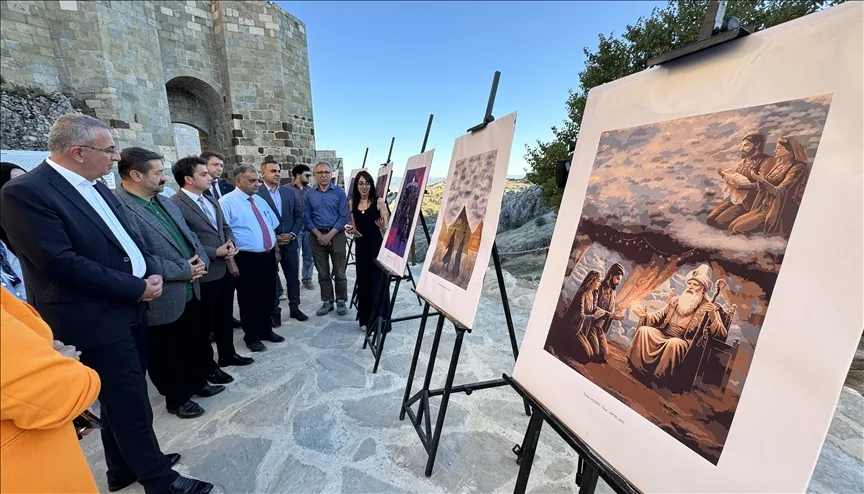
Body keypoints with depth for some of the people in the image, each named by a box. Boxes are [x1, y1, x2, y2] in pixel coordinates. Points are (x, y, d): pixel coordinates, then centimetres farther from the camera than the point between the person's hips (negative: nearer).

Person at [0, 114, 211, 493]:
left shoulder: (95, 186, 10)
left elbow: (126, 238, 15)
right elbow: (64, 264, -21)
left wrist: (148, 274, -3)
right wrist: (137, 288, -15)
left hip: (129, 308, 8)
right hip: (97, 320, -8)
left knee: (125, 397, 20)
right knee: (129, 402, 5)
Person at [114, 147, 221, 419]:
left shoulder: (165, 201, 7)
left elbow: (189, 235, 12)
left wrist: (201, 261, -6)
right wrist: (184, 270, -19)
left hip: (189, 292, 8)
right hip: (162, 301, -8)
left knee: (193, 343, 23)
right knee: (165, 353, 15)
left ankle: (197, 382, 43)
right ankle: (176, 398, 34)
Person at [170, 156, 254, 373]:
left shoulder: (211, 200, 10)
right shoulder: (175, 205, -18)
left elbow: (225, 227, 15)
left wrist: (231, 245, -4)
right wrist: (216, 253, -18)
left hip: (225, 269, 8)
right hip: (203, 275, -8)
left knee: (225, 317, 21)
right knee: (203, 324, 11)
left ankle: (227, 354, 39)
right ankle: (208, 367, 28)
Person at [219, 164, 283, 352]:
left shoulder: (260, 200, 12)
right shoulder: (227, 202, -10)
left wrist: (275, 251, 14)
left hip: (268, 256, 7)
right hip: (247, 259, -7)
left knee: (268, 297, 17)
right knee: (249, 300, 8)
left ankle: (266, 330, 35)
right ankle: (252, 337, 26)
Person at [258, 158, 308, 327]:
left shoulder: (289, 192, 7)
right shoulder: (256, 193, -9)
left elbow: (299, 215, 9)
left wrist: (292, 234, -4)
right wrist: (271, 239, -12)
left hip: (290, 242, 5)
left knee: (293, 278, 13)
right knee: (272, 280, 8)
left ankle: (295, 308, 26)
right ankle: (274, 312, 21)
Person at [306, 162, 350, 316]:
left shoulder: (339, 192, -1)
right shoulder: (309, 194, 6)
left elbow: (344, 216, -6)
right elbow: (307, 218, 4)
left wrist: (329, 235, -12)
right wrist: (319, 235, -9)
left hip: (337, 235, -2)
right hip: (317, 237, 3)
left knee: (339, 272, 2)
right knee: (323, 273, 9)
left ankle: (341, 301, 15)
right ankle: (327, 302, 20)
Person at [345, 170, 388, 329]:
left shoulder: (379, 201, -5)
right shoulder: (352, 202, 7)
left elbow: (386, 228, -5)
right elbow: (355, 228, 13)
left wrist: (381, 225, -26)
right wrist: (351, 230, -8)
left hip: (376, 245, -4)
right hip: (360, 246, 4)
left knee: (377, 282, -1)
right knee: (363, 281, 10)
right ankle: (365, 319, 24)